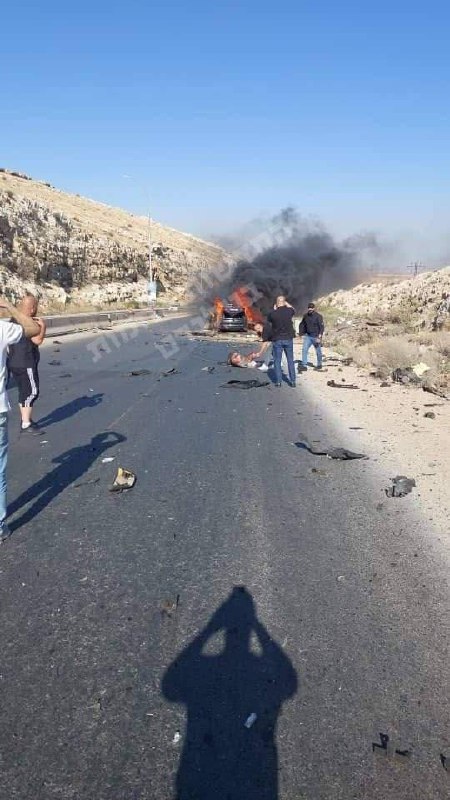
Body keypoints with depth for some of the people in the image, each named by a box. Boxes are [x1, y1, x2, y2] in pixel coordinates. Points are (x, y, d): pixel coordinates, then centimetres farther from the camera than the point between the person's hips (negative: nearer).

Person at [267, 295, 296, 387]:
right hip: (288, 339, 2)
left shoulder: (273, 313, -12)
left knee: (277, 361, 7)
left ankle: (278, 381, 6)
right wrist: (286, 304, 21)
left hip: (277, 340, -2)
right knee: (290, 360, 10)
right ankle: (292, 381, 11)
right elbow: (293, 309, 20)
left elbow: (268, 320, 11)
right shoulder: (289, 311, -6)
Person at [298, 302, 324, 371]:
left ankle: (319, 365, 27)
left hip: (316, 337, -4)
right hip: (308, 336, 4)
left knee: (318, 352, 9)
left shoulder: (318, 316, -13)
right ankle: (304, 365, -8)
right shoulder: (305, 316, 3)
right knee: (304, 350, -8)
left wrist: (319, 337, -24)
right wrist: (300, 333, 7)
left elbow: (322, 327, -16)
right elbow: (302, 325, 18)